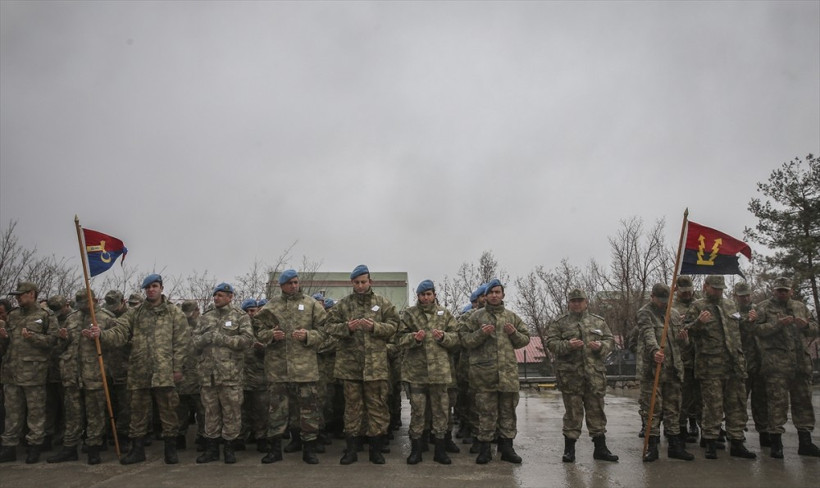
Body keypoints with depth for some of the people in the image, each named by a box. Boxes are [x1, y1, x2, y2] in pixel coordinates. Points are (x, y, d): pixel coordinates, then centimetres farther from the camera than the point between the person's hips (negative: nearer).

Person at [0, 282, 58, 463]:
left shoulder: (46, 316, -2)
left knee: (35, 411, 3)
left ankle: (34, 446, 12)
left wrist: (33, 337, -20)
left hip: (34, 372, -5)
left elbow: (52, 339, -10)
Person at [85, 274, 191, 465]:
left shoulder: (174, 312, 3)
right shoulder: (134, 313, 11)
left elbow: (182, 341, -1)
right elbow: (119, 333, -1)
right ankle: (137, 449, 23)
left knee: (168, 409, 2)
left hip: (164, 371, -3)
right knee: (138, 410, 11)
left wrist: (177, 367, -6)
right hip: (139, 371, 3)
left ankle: (171, 448, 14)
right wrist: (101, 334, -20)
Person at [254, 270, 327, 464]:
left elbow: (322, 331, 2)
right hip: (277, 366, 1)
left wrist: (307, 335, -16)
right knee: (277, 407, 8)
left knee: (308, 407, 2)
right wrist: (271, 334, -11)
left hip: (305, 366, -1)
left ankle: (309, 448, 14)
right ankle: (274, 448, 19)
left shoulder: (311, 304, 5)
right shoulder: (271, 306, 9)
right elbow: (260, 332, 10)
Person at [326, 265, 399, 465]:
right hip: (349, 363, 1)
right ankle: (351, 449, 18)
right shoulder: (343, 304, 7)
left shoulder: (383, 303, 6)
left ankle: (376, 449, 16)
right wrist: (347, 327, -16)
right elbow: (331, 326, 3)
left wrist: (375, 327, -15)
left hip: (376, 364, 0)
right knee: (352, 406, 8)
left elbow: (393, 326, 2)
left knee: (377, 405, 4)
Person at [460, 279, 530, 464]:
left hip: (508, 370, 3)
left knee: (508, 410, 8)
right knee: (486, 411, 2)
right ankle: (484, 448, 11)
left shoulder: (511, 316, 13)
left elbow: (525, 338, 16)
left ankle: (506, 447, 18)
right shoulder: (477, 316, 5)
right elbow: (465, 340, 1)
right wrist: (481, 333, -15)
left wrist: (514, 334, -4)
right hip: (484, 371, -3)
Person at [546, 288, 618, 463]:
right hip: (570, 375, -2)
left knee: (596, 410, 8)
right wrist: (567, 345, -19)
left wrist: (601, 346, -8)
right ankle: (569, 449, 11)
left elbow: (610, 341, 14)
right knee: (572, 412, 1)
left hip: (595, 374, 3)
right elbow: (551, 343, -1)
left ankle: (600, 448, 18)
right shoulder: (560, 323, 6)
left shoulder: (598, 322, 15)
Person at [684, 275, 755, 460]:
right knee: (713, 406, -2)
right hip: (710, 366, -6)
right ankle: (710, 443, 7)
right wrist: (698, 323, -26)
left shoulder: (730, 305, 19)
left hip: (735, 365, 6)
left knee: (737, 405, 9)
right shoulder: (697, 307, 0)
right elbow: (687, 332, -8)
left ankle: (737, 443, 18)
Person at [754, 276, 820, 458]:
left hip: (801, 362, 5)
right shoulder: (764, 308, 4)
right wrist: (779, 323, -20)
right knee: (778, 402, -6)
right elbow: (758, 329, -9)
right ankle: (776, 442, 0)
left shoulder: (800, 307, 19)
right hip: (776, 363, -5)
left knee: (803, 401, 10)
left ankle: (805, 442, 19)